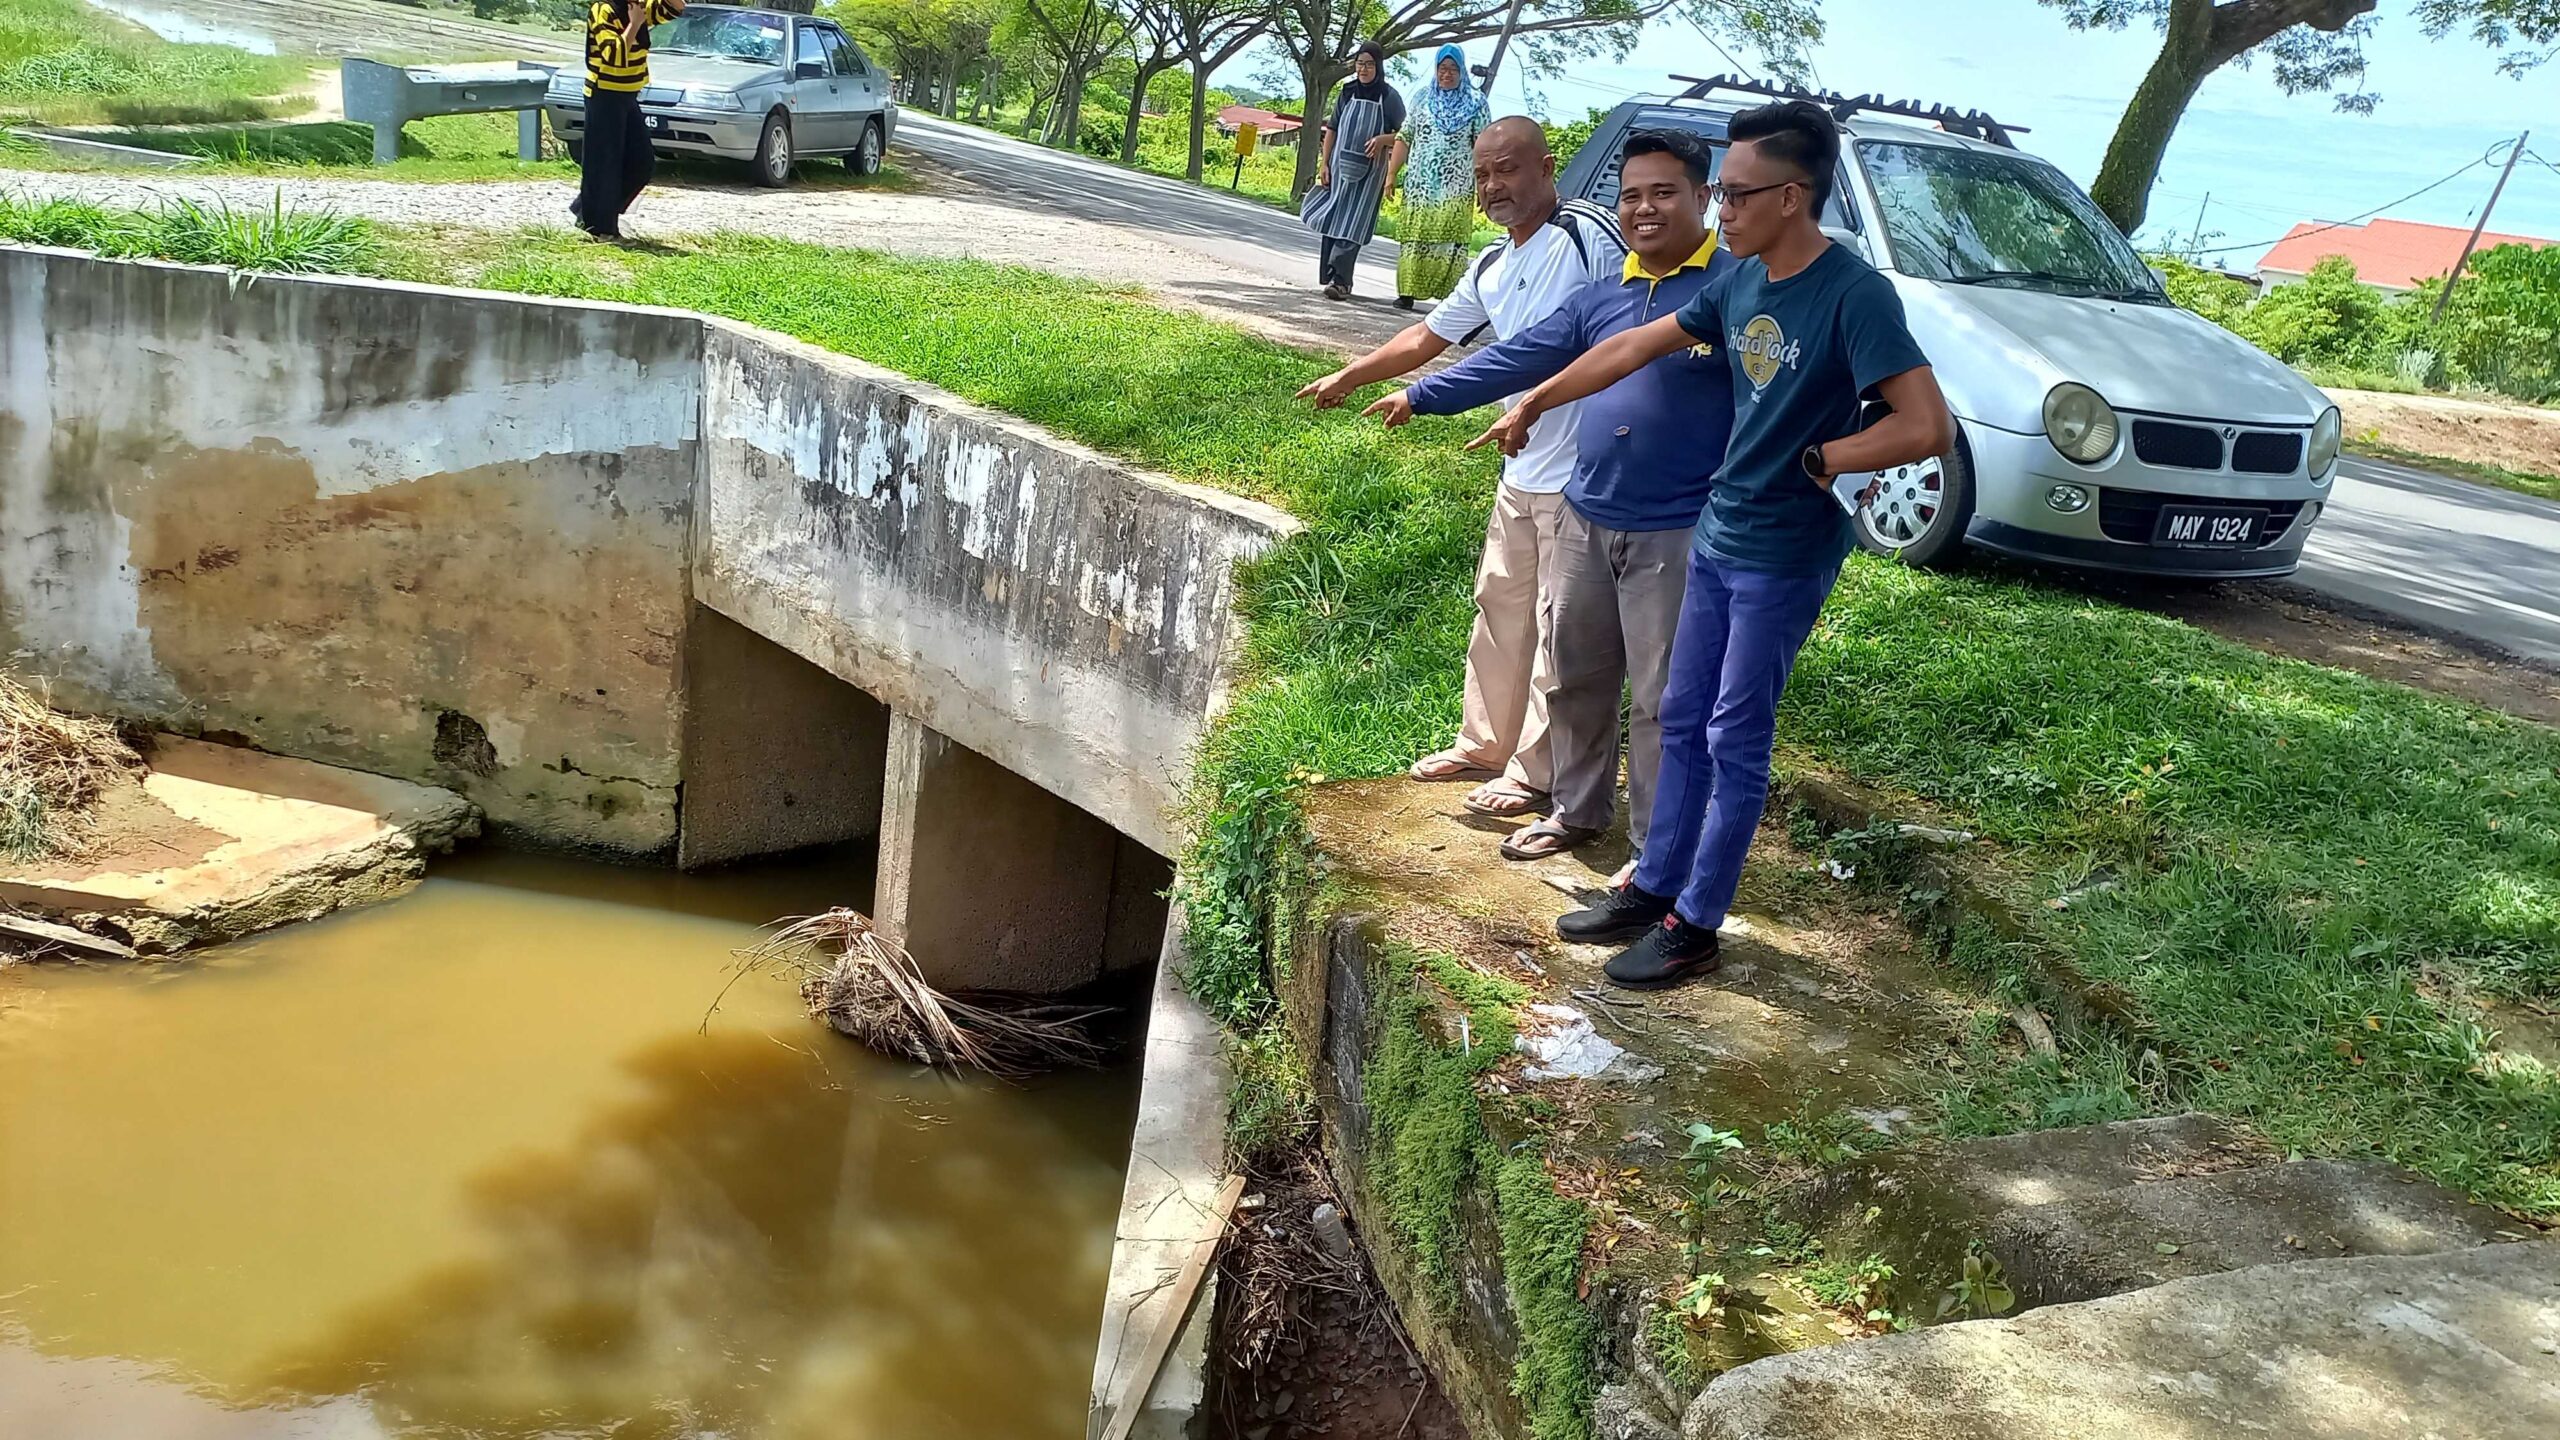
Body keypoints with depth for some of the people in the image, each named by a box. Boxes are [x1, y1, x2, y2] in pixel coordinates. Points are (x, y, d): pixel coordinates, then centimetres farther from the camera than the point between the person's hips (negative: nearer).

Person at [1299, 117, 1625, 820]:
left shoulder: (1590, 235, -15)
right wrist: (1347, 377, 25)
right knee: (1500, 610, 18)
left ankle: (1536, 774, 10)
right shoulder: (1491, 267, 13)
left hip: (1581, 477, -9)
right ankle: (1484, 745, 33)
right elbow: (1427, 338, 25)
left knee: (1557, 628, -1)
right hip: (1520, 474, 9)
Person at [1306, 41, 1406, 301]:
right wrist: (1323, 163, 3)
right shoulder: (1347, 92, 6)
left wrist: (1383, 139, -19)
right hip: (1339, 166, 4)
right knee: (1330, 221, 5)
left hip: (1369, 171, -4)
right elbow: (1331, 129, 10)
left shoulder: (1389, 97, -4)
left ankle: (1340, 280, -9)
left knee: (1351, 225, -8)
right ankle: (1332, 276, 14)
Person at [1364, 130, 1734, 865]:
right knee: (1576, 677, 17)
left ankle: (1657, 853, 14)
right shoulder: (1602, 295, 11)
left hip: (1676, 535, -7)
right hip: (1585, 521, 7)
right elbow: (1519, 358, 15)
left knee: (1662, 700, 1)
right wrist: (1422, 395, 15)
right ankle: (1578, 811, 35)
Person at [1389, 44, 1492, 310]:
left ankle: (1450, 296, -7)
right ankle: (1407, 293, 2)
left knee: (1450, 238, -8)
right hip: (1420, 183, 2)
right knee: (1414, 236, -1)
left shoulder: (1475, 103, 5)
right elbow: (1404, 139, 12)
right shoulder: (1422, 97, 11)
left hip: (1456, 186, -2)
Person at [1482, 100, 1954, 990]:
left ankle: (1696, 925, 13)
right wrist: (1533, 405, 20)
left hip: (1785, 558, -7)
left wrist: (1816, 459, -16)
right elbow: (1633, 348, 14)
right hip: (1717, 538, 7)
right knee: (1682, 722, 15)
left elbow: (1928, 427, -28)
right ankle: (1654, 887, 28)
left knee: (1736, 741, 2)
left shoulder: (1854, 297, -22)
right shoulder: (1740, 283, 2)